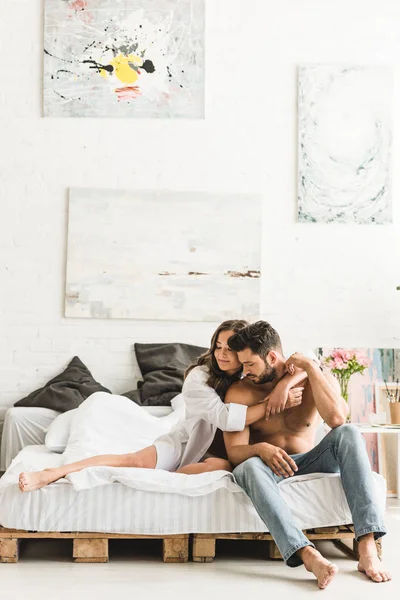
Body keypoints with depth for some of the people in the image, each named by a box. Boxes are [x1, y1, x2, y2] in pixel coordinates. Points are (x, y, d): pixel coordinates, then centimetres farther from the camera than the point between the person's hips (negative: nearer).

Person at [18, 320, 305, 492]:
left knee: (222, 466, -37)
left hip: (219, 452, 2)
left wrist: (285, 395, -23)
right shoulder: (200, 376, -12)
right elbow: (225, 418, -25)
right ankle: (50, 474, -35)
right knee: (137, 460, -30)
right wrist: (271, 403, -29)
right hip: (186, 443, -2)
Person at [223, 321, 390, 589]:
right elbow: (234, 452, -15)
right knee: (250, 467, -37)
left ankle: (368, 548, -40)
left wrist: (310, 366, -23)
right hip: (269, 465, 0)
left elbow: (336, 418, -28)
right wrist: (260, 449, -37)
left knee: (348, 433, -29)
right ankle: (308, 555, -52)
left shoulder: (316, 377, -7)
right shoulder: (239, 393, -8)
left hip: (311, 463, 1)